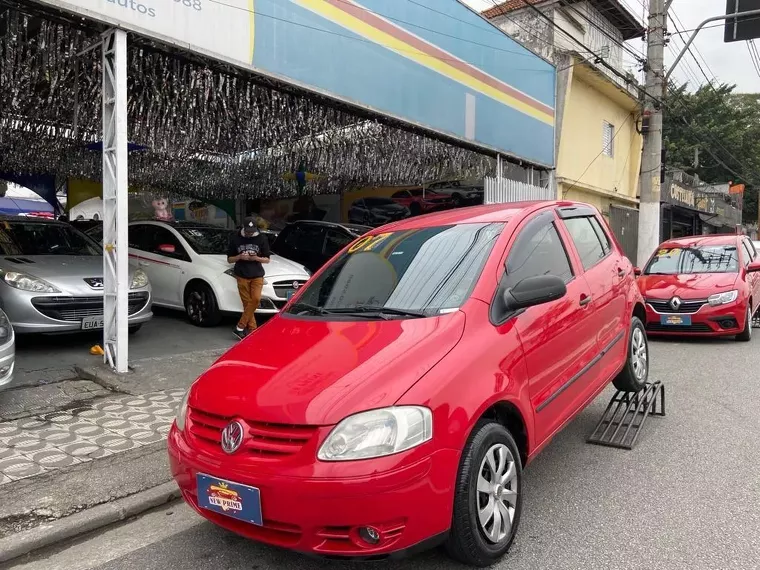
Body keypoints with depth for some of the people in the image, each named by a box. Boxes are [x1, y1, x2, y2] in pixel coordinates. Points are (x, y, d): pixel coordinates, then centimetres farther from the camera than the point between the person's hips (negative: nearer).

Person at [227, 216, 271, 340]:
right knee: (247, 302, -3)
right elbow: (229, 259, 9)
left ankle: (240, 327, -7)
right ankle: (252, 328, 6)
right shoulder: (236, 239, 3)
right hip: (242, 276, 0)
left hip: (257, 275, 0)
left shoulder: (262, 239, 1)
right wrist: (240, 257, -12)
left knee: (256, 299, -15)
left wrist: (256, 258, -15)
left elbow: (267, 259, 5)